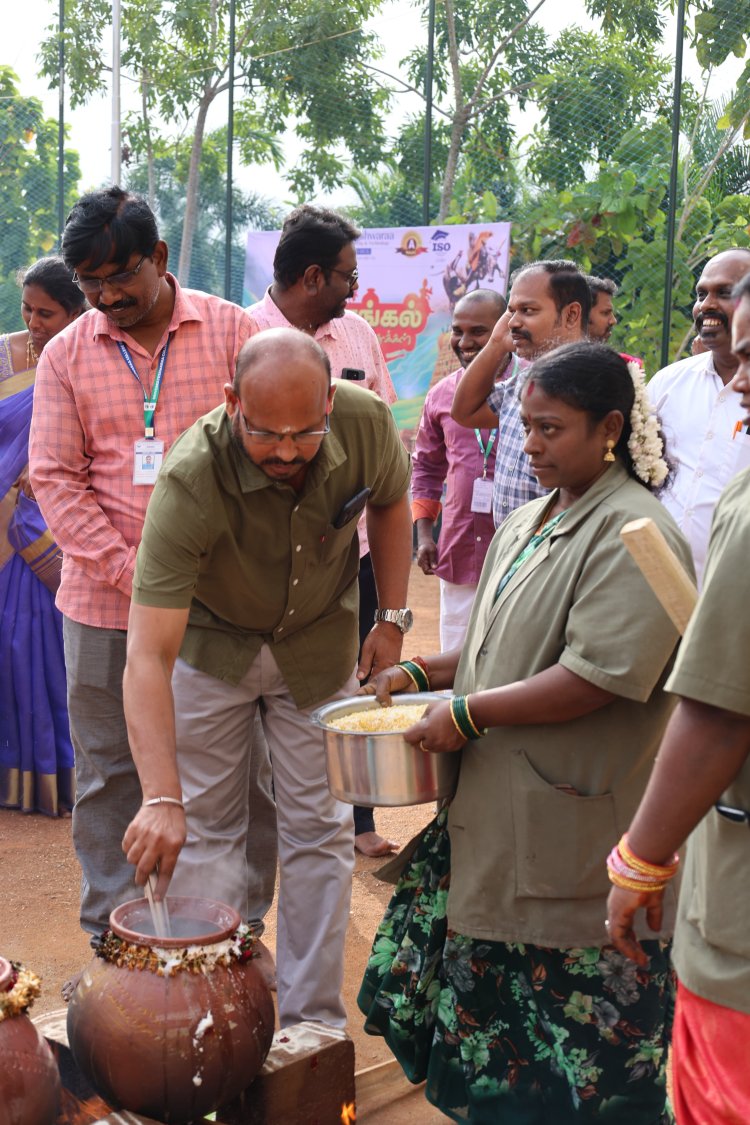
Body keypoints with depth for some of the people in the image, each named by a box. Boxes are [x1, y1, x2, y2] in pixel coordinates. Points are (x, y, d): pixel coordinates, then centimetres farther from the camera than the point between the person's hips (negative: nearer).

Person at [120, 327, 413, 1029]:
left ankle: (314, 1023, 17)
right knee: (203, 830, 4)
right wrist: (161, 798, -48)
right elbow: (149, 655, -40)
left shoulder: (369, 425, -26)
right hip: (212, 638, -2)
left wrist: (393, 617, -4)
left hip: (320, 640, 2)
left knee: (320, 830, 5)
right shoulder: (190, 482, -36)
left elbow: (389, 503, 2)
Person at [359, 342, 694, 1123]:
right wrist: (423, 673, 9)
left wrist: (468, 713, -19)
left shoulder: (633, 534, -15)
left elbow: (599, 677, -23)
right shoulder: (529, 523, 13)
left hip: (573, 821, -9)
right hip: (496, 803, 9)